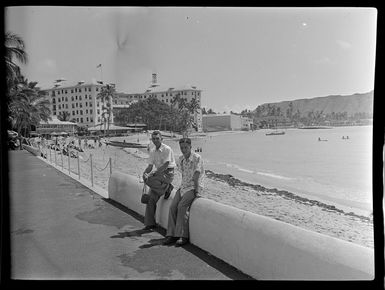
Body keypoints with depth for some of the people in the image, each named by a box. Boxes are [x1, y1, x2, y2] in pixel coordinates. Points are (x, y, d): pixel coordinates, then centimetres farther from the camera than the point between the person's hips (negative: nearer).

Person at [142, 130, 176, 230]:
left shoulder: (167, 149, -10)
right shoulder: (152, 152, 12)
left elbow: (165, 166, -18)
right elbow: (150, 166, 11)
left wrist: (153, 173, -23)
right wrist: (145, 172, -10)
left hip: (168, 173, -6)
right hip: (159, 174, 7)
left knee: (148, 180, -30)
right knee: (151, 197, -5)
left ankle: (167, 187, -7)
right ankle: (150, 223, 3)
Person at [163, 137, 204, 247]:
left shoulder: (197, 158, -11)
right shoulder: (181, 159, 10)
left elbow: (196, 176, -15)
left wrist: (196, 191, -17)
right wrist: (182, 186, 10)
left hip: (194, 187, -6)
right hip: (183, 186, 6)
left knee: (182, 206, -24)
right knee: (173, 206, -13)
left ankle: (183, 236, -18)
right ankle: (171, 234, -8)